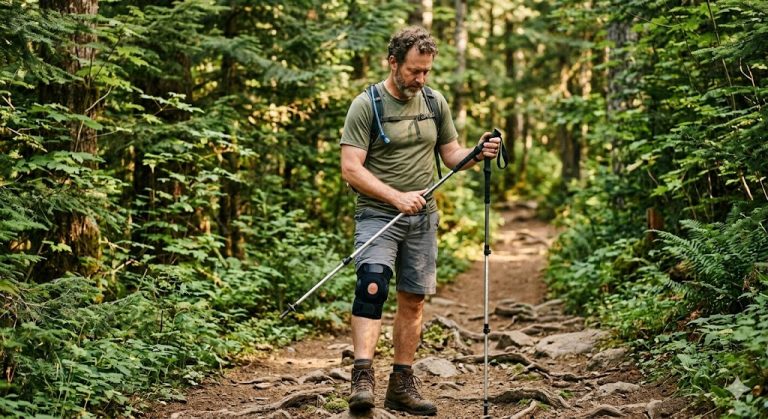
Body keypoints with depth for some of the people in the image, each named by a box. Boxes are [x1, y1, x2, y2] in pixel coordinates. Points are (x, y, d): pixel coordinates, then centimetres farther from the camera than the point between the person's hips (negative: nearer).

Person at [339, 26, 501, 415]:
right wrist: (396, 197, -22)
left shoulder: (435, 102, 9)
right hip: (378, 214, -5)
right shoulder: (367, 105, -8)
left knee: (413, 299, 8)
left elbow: (452, 155, 15)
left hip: (423, 218, 5)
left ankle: (402, 385, 17)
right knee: (372, 285, -25)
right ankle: (362, 377, -27)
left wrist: (478, 153, -7)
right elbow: (351, 168, -13)